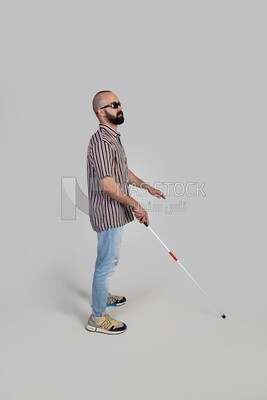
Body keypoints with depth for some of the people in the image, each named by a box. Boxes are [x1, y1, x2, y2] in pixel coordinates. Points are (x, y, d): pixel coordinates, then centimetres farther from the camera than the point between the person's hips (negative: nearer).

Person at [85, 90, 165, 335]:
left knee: (108, 260, 24)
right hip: (109, 214, -10)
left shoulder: (113, 137, 12)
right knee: (107, 263, 2)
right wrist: (135, 205, -18)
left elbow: (124, 171, 22)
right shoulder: (101, 141, -22)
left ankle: (102, 296, 44)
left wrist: (147, 187, 18)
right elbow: (108, 185, -28)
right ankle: (98, 318, 18)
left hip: (115, 212, 10)